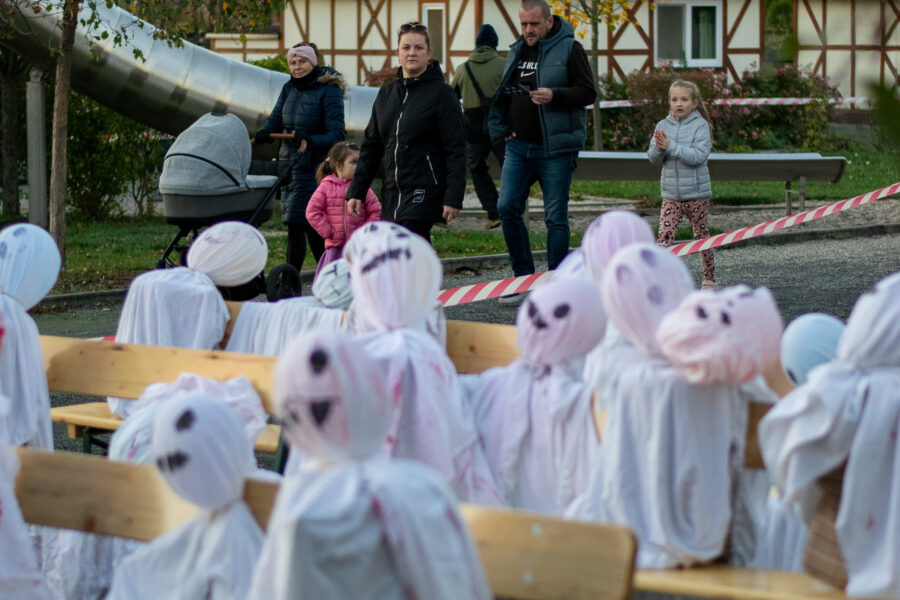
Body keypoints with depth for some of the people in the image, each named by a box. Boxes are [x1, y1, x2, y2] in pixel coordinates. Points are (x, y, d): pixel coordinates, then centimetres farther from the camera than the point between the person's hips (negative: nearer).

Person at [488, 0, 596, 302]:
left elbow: (588, 92, -10)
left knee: (556, 217, -1)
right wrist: (502, 128, 8)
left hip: (555, 148, -5)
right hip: (519, 146, 5)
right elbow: (503, 94, 22)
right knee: (507, 207, -3)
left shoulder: (569, 49, -4)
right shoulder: (516, 51, 13)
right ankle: (524, 277, 8)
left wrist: (554, 95, -24)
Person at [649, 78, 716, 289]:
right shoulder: (663, 126, 4)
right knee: (664, 236, -11)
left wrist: (671, 146, -24)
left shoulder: (700, 125, -8)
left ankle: (709, 278, 25)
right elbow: (654, 158, 1)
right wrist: (659, 147, -21)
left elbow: (699, 156, -19)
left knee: (702, 236, 11)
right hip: (671, 194, 2)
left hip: (696, 192, -2)